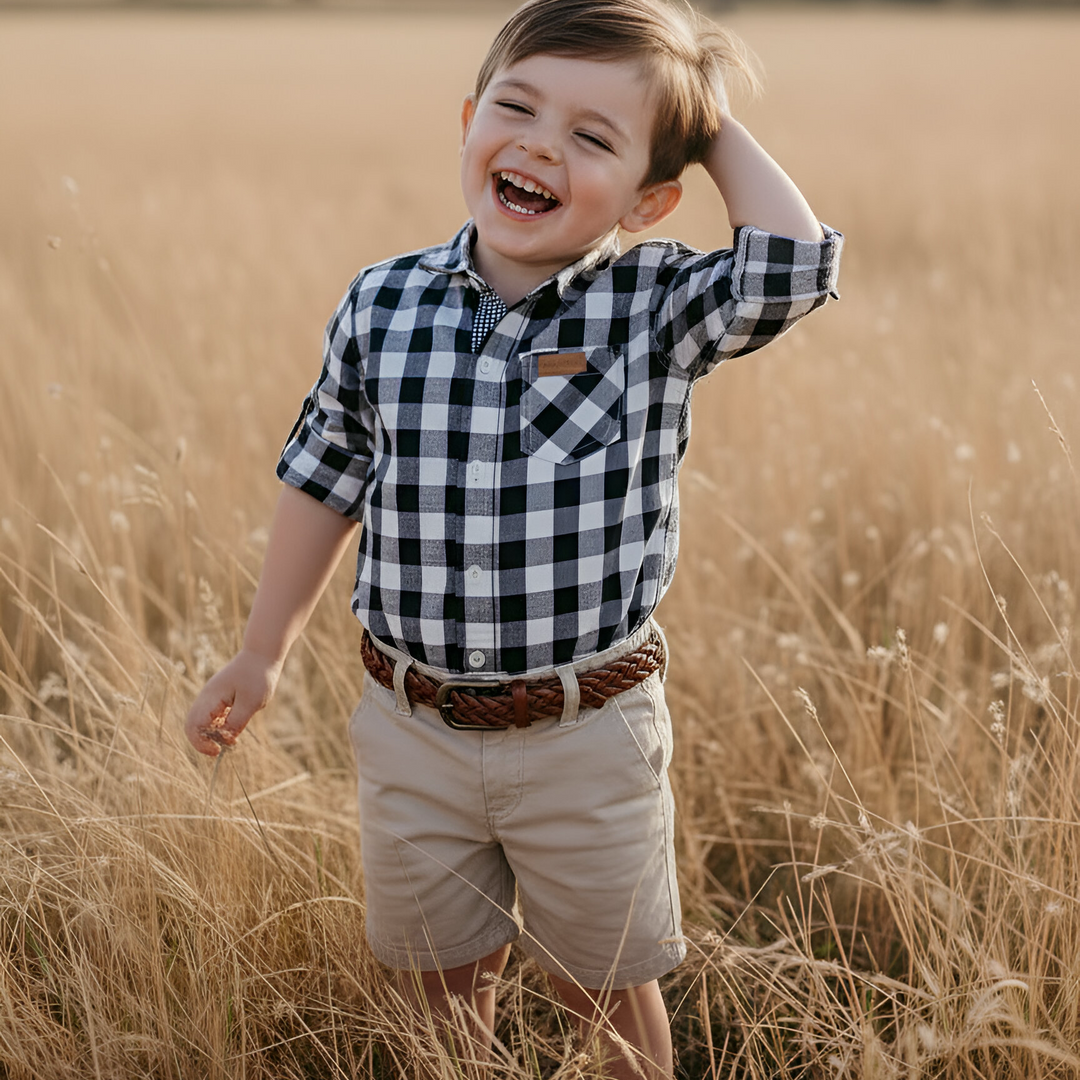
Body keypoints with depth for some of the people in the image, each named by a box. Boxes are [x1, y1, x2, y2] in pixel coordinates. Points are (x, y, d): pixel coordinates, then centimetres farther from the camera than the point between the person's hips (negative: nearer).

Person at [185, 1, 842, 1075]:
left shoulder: (657, 309, -12)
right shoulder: (380, 305, -5)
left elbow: (796, 264, -31)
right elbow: (324, 480, 7)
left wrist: (716, 126, -17)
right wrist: (263, 651, 12)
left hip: (587, 738, -2)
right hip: (414, 729, 2)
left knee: (606, 988, 18)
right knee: (443, 975, 22)